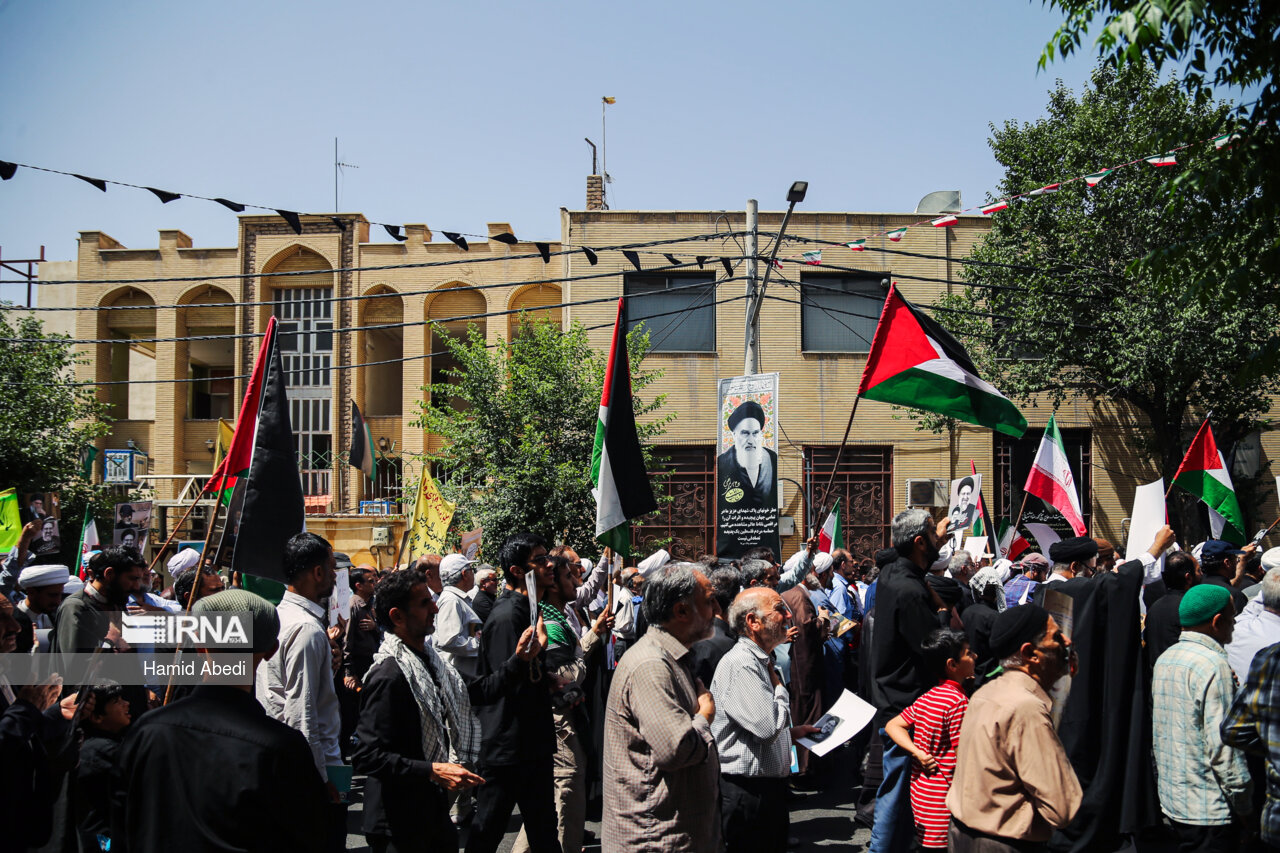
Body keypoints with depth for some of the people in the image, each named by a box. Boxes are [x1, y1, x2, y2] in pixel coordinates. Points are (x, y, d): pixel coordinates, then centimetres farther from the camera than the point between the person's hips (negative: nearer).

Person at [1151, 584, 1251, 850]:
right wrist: (1242, 802, -12)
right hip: (1208, 809, -8)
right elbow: (1221, 745, -20)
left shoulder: (1165, 659, 9)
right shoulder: (1213, 665, -18)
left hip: (1171, 799, 8)